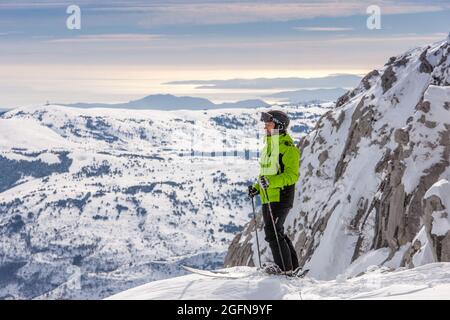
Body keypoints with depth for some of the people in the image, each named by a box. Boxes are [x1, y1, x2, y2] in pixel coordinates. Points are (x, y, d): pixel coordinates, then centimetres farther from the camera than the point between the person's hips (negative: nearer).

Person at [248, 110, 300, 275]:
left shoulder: (287, 148, -12)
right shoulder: (269, 146, 18)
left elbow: (292, 175, -19)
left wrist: (271, 182, -31)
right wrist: (257, 187, 13)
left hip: (281, 197, -9)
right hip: (268, 198, 9)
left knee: (272, 232, -12)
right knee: (275, 231, 12)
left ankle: (285, 266, -4)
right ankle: (292, 265, 21)